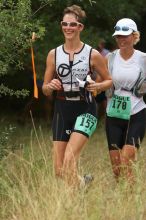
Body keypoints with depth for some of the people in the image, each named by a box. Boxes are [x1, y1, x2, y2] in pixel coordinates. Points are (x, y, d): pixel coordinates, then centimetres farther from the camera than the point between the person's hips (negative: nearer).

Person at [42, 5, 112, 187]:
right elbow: (45, 89, 10)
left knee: (69, 158, -23)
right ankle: (81, 183, 32)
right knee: (59, 170, 1)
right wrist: (51, 86, -13)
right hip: (62, 110, 4)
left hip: (85, 110, -3)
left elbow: (109, 80, 9)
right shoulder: (54, 54, 5)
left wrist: (97, 86, -12)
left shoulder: (92, 55, -3)